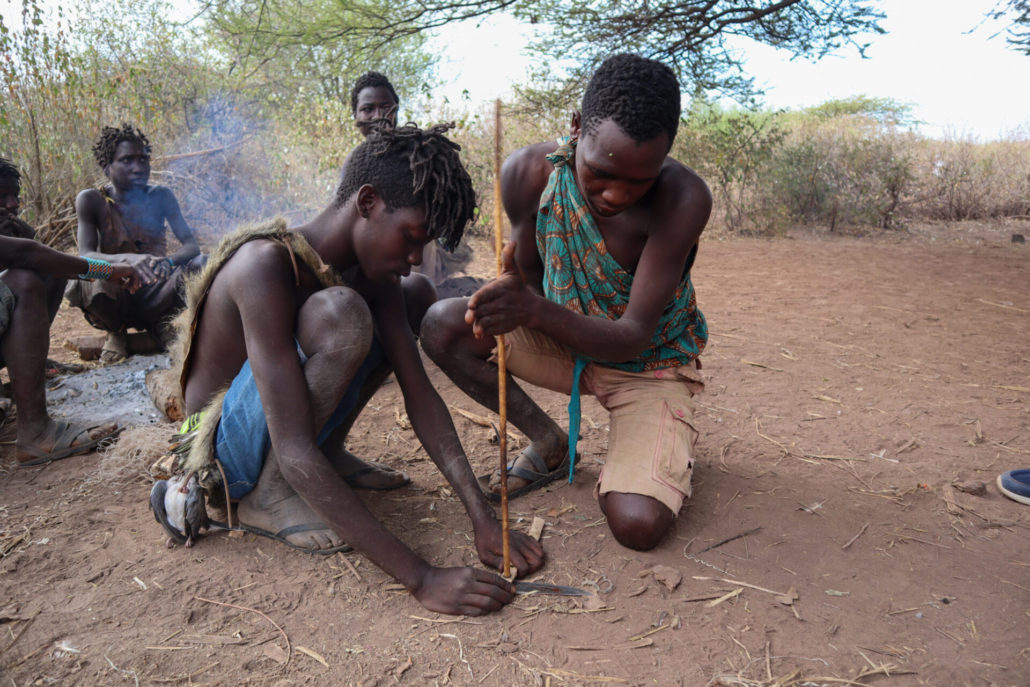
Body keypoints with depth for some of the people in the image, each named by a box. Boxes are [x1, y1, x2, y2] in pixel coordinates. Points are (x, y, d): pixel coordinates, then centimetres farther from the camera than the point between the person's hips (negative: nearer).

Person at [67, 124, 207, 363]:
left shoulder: (161, 197, -4)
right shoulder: (91, 200, -8)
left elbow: (191, 245, -11)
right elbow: (86, 255, -20)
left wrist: (168, 261, -35)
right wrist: (127, 259, -43)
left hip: (154, 296, 1)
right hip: (115, 297, -1)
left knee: (201, 264, -24)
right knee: (94, 278, -34)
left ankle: (161, 325, 2)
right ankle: (116, 333, 1)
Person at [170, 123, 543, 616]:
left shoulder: (371, 270, -8)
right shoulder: (266, 265, -32)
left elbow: (418, 393, -10)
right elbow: (295, 455, -37)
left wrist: (483, 518, -19)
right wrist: (420, 577, -40)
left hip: (290, 424, 8)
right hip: (222, 446, -7)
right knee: (339, 312, -34)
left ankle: (329, 454, 2)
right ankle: (268, 497, -14)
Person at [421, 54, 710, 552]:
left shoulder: (683, 199, -29)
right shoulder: (530, 173, -19)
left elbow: (634, 337, -32)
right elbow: (528, 280, -4)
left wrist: (538, 311, -49)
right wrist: (507, 300, -29)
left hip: (649, 364, -3)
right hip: (565, 343, 4)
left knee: (639, 525, -24)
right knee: (443, 326, -20)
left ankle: (667, 444, 14)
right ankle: (550, 444, 1)